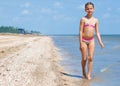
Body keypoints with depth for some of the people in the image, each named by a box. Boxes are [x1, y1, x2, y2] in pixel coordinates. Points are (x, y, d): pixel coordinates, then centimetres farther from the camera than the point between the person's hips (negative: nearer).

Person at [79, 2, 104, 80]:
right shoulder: (83, 19, -4)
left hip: (91, 40, 3)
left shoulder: (95, 20, 6)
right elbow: (80, 31, -7)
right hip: (84, 40, -2)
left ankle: (89, 74, 2)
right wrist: (81, 43, -13)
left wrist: (100, 42, -1)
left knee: (90, 58, -4)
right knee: (84, 58, 3)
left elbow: (97, 32, 8)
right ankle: (84, 72, 28)